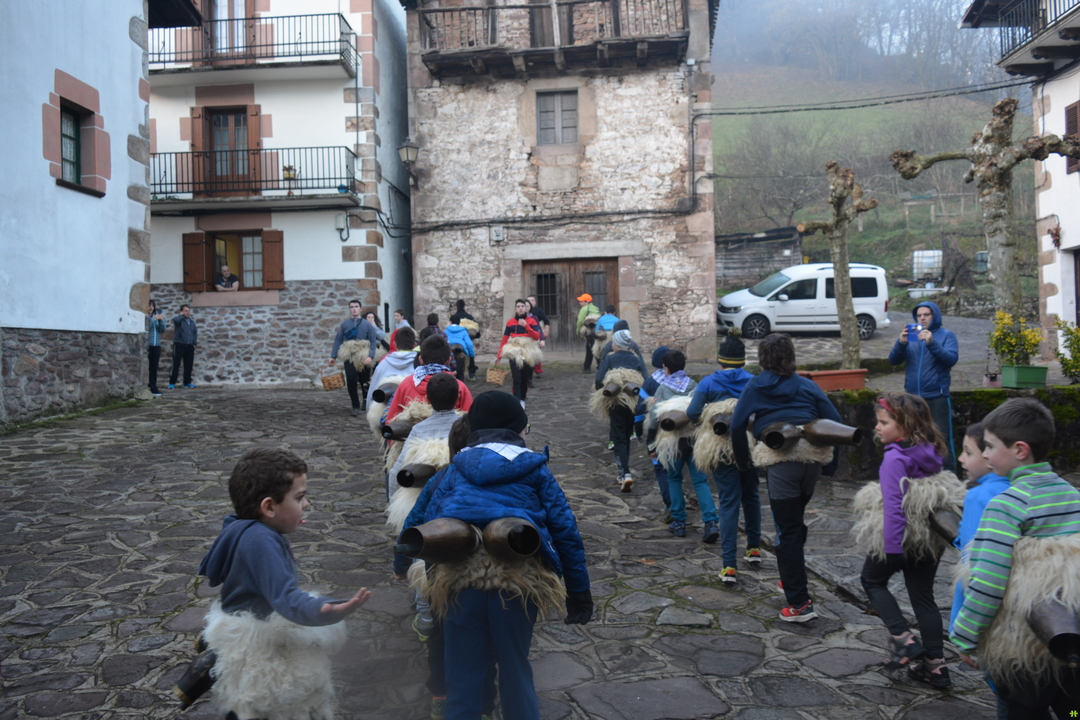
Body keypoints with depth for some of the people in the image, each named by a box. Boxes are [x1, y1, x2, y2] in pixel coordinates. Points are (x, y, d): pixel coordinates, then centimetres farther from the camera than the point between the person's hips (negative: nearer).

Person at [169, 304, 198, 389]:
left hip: (190, 346, 6)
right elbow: (175, 320, -28)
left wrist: (195, 341, 10)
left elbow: (195, 332, 22)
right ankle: (172, 383, -2)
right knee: (176, 365, -5)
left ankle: (187, 382, 17)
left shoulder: (192, 321, 15)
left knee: (188, 365, 8)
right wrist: (182, 315, -11)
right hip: (179, 345, -5)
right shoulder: (179, 320, -3)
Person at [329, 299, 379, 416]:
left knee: (364, 382, 9)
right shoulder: (344, 324, 5)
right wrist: (333, 356, -3)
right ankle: (355, 406, 6)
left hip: (363, 358, 0)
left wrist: (370, 356, -15)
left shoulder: (367, 324, 2)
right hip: (349, 357, 0)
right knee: (351, 381, -7)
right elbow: (338, 340, 4)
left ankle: (366, 401, 34)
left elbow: (373, 342, -2)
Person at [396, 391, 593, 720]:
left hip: (459, 579, 1)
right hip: (521, 579, -1)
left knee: (463, 676, 15)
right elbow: (565, 531, 7)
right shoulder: (534, 469, 10)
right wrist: (579, 594, 12)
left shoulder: (455, 469, 15)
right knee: (516, 670, 18)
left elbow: (419, 521, 13)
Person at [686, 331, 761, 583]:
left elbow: (692, 413, -13)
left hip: (722, 447, -2)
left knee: (729, 503, -2)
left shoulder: (709, 383, -6)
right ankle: (754, 549, 35)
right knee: (751, 496, 23)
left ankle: (729, 566, -7)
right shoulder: (754, 381, -2)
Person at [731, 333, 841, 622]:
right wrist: (831, 462, 11)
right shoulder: (807, 385, 13)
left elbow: (737, 426, -3)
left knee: (787, 529, -1)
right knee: (796, 519, 24)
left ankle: (799, 603, -1)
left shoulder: (754, 387, 7)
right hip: (812, 457, 4)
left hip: (779, 461, -4)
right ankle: (792, 579, 35)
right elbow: (833, 420, 5)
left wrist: (743, 462, 9)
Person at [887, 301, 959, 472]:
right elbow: (893, 360, 3)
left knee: (942, 438, -6)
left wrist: (931, 343, -26)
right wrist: (901, 343, -16)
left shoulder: (946, 335, 3)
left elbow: (951, 359, -13)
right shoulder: (911, 335, 12)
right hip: (913, 396, 4)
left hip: (937, 396, -4)